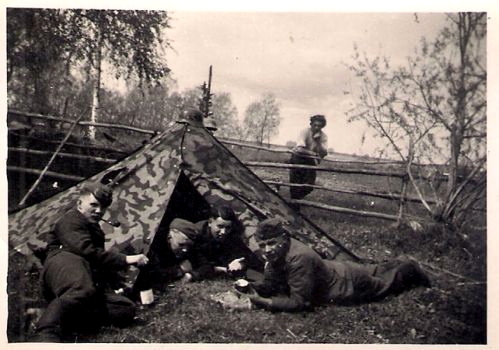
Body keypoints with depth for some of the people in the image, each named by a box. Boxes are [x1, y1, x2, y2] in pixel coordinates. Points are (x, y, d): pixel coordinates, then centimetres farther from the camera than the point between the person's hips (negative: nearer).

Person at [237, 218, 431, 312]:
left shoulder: (298, 257, -42)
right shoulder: (275, 255, -17)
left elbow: (299, 302, -39)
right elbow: (270, 284, -8)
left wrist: (262, 302, -41)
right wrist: (250, 286, -27)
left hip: (351, 285, -6)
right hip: (339, 272, 6)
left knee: (384, 283, 24)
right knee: (372, 272, 34)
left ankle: (409, 269, 47)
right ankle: (400, 264, 56)